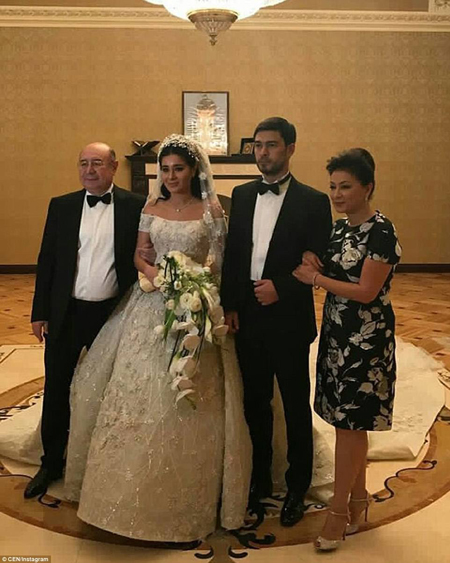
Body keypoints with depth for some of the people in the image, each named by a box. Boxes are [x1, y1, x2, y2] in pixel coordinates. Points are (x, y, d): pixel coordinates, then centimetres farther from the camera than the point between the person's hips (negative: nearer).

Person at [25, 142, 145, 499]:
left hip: (113, 313, -2)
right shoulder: (61, 206, 3)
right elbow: (47, 260, 5)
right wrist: (40, 312, 3)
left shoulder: (135, 206, -4)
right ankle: (51, 464, 28)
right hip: (66, 312, 2)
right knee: (56, 390, 11)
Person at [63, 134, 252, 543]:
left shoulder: (211, 210, 1)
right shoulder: (152, 209, 10)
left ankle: (186, 494, 14)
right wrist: (152, 271, -11)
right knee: (139, 392, 5)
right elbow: (138, 255, 10)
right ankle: (137, 488, 21)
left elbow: (218, 260, 0)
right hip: (152, 305, 3)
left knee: (186, 401, -2)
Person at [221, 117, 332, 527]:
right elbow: (231, 254, 8)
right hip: (247, 316, 5)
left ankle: (297, 489, 24)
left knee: (295, 406, 8)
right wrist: (229, 304, 2)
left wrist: (280, 288, -19)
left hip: (288, 318, -4)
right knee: (255, 402, 16)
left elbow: (318, 264, -8)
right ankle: (260, 479, 33)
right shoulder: (242, 195, 8)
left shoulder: (313, 202, -6)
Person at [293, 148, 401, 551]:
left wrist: (315, 278, -13)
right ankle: (359, 496, 28)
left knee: (350, 423, -1)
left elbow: (366, 292, -18)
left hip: (366, 338, -7)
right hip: (337, 332, 7)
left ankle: (340, 509, 10)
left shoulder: (381, 232, -14)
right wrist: (316, 268, -6)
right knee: (349, 422, 13)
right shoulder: (340, 228, 10)